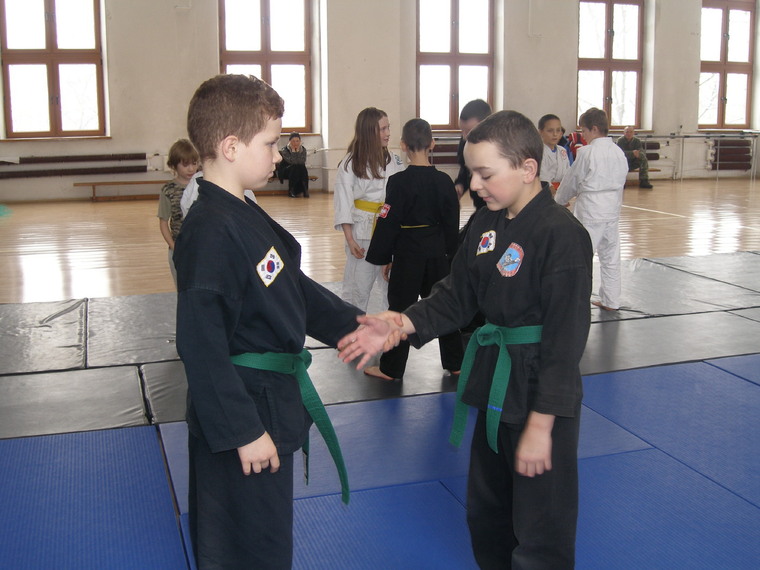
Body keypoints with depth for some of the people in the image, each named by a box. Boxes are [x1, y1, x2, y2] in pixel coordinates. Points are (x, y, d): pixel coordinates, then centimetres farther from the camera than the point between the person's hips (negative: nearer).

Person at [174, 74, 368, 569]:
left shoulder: (246, 216, 8)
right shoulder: (211, 232, -24)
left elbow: (293, 286, 18)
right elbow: (203, 346, -26)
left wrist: (352, 321, 9)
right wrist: (242, 430, -23)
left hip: (272, 400, 10)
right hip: (242, 415, -10)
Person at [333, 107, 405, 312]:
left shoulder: (393, 160, 6)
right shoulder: (351, 164, -5)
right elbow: (343, 203, -5)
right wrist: (350, 240, -9)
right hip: (363, 232, -4)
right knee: (358, 287, 2)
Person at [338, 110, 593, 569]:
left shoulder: (562, 235, -21)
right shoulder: (485, 224, 4)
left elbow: (565, 338, -20)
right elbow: (456, 297, 8)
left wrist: (541, 424, -18)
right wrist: (401, 324, -8)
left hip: (541, 394, -8)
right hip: (495, 385, 8)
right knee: (487, 514, 25)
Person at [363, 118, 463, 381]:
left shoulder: (399, 182, -15)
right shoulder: (444, 181, 0)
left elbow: (388, 223, -12)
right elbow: (452, 224, 6)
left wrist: (384, 258, -2)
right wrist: (449, 254, 17)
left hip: (408, 254, -5)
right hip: (438, 254, 5)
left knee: (400, 307, 5)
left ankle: (391, 368, 14)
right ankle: (454, 362, 25)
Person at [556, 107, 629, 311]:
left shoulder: (586, 153, -11)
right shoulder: (619, 152, 7)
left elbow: (571, 181, -2)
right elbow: (620, 181, 14)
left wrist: (559, 200, 14)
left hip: (591, 209, -7)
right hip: (612, 209, 7)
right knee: (611, 257, 13)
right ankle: (611, 301, 21)